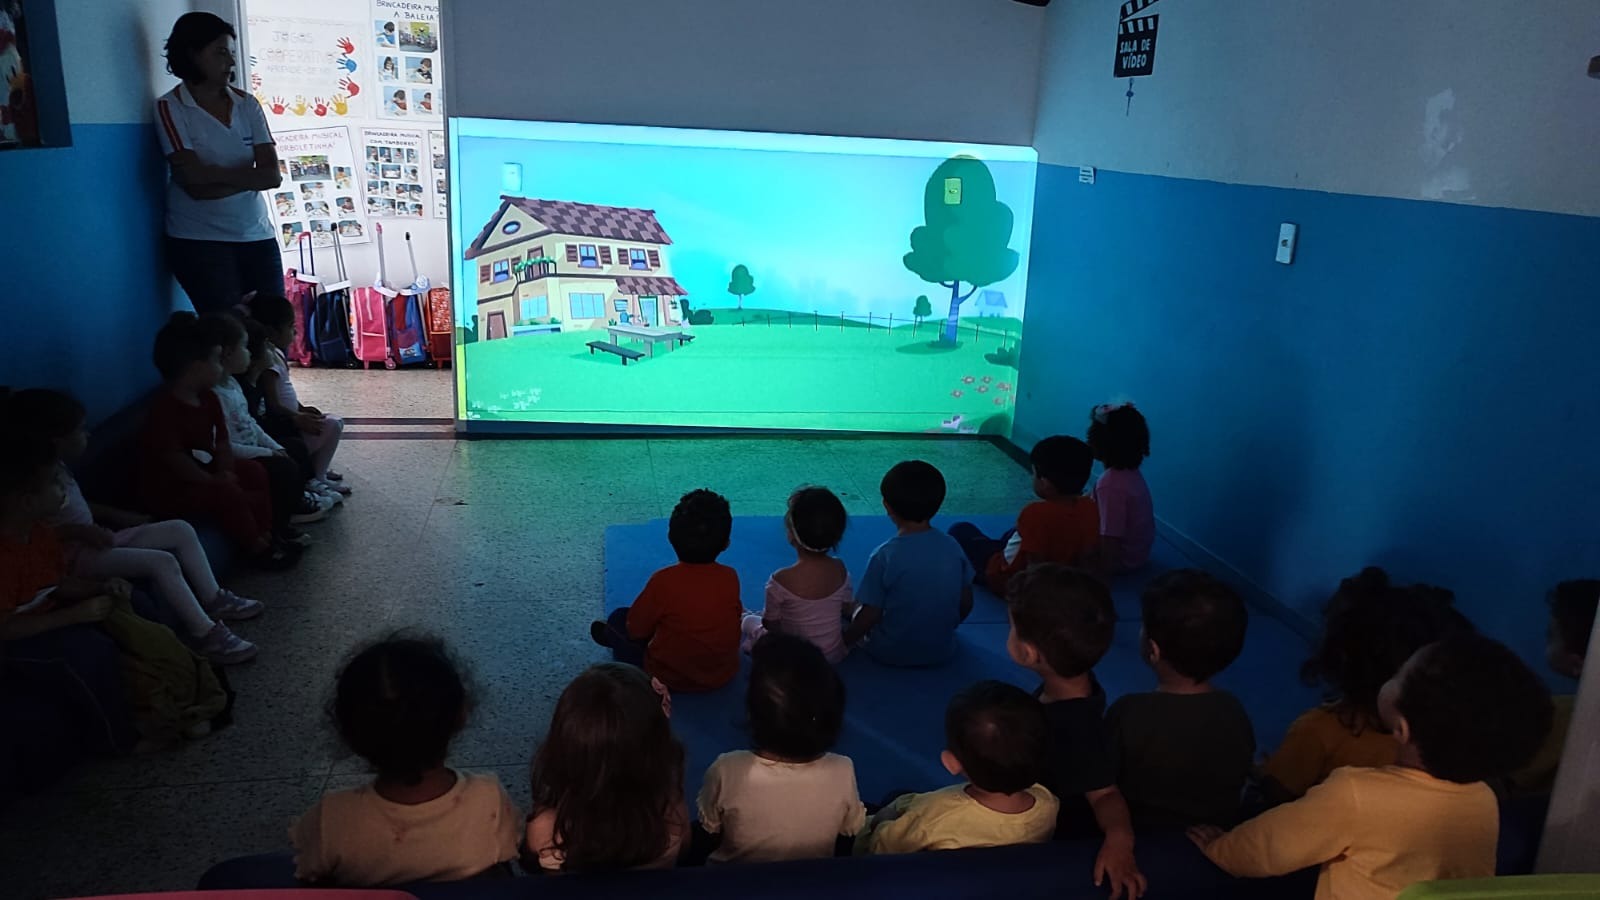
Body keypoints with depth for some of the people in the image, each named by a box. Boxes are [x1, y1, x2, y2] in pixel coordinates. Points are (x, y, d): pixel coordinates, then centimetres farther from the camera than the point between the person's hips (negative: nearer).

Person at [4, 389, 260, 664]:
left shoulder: (56, 467, 11)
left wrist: (118, 516, 14)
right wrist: (81, 531, -27)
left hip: (97, 539, 11)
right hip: (74, 555, -11)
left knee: (181, 530, 3)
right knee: (161, 561, -28)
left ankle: (214, 600, 6)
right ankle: (206, 634, -24)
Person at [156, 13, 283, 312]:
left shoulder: (247, 104, 6)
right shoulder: (170, 107, -4)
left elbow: (272, 175, -5)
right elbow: (195, 185, -13)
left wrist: (215, 174, -13)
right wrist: (248, 177, -8)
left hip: (256, 236, 3)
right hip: (200, 242, -3)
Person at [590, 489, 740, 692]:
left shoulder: (664, 581, -24)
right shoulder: (731, 578, -14)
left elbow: (636, 631, -12)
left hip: (670, 680, -4)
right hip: (724, 676, 4)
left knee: (619, 618, 16)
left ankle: (611, 639, 48)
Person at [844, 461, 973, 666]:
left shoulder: (885, 555, -22)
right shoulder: (952, 547, -9)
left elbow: (871, 615, -16)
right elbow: (966, 604, 0)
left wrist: (844, 641, 1)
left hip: (891, 653, -4)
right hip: (942, 651, 4)